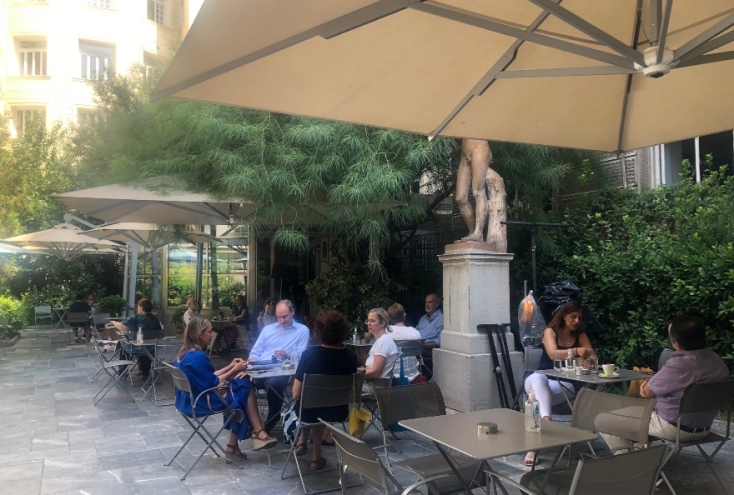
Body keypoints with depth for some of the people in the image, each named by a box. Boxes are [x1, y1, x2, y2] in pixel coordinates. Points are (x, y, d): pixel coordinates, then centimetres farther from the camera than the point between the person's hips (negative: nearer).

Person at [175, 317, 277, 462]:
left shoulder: (186, 352, 7)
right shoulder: (198, 356, -24)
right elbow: (212, 383, -19)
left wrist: (230, 366, 11)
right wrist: (234, 370, -9)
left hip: (191, 398, 10)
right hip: (200, 402, -10)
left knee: (243, 386, 7)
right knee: (246, 389, -2)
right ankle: (257, 433, 11)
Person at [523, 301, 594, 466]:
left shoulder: (580, 336, 11)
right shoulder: (550, 331, 1)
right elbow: (553, 354, -19)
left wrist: (588, 359, -28)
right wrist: (576, 351, -37)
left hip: (564, 384, 1)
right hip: (540, 379, -1)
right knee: (538, 379, -40)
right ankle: (546, 420, -60)